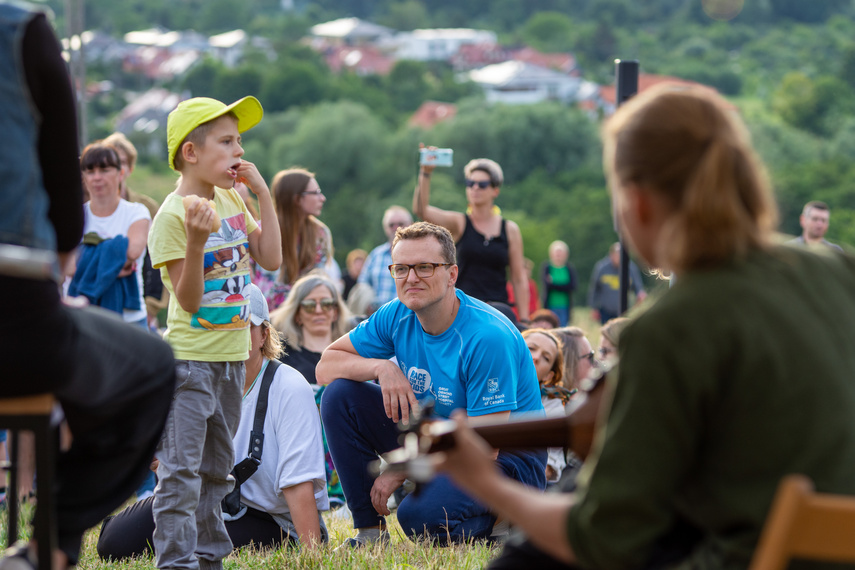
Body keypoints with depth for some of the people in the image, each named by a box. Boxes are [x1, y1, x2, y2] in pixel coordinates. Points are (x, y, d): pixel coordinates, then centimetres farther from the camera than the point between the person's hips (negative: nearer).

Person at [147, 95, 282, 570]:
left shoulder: (232, 198, 8)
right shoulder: (172, 215, -15)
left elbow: (271, 259, 6)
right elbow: (188, 299, -18)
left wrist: (263, 194, 1)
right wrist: (197, 240, -33)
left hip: (231, 356, 8)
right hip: (189, 358, -8)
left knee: (215, 467, 14)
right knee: (181, 468, -9)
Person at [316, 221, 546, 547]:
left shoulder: (488, 337, -26)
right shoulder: (396, 317, -5)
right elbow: (325, 367, 0)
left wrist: (401, 471, -18)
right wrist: (381, 367, -21)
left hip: (507, 458, -7)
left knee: (421, 515, -35)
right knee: (340, 395, -7)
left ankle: (498, 523, -2)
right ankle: (370, 530, -3)